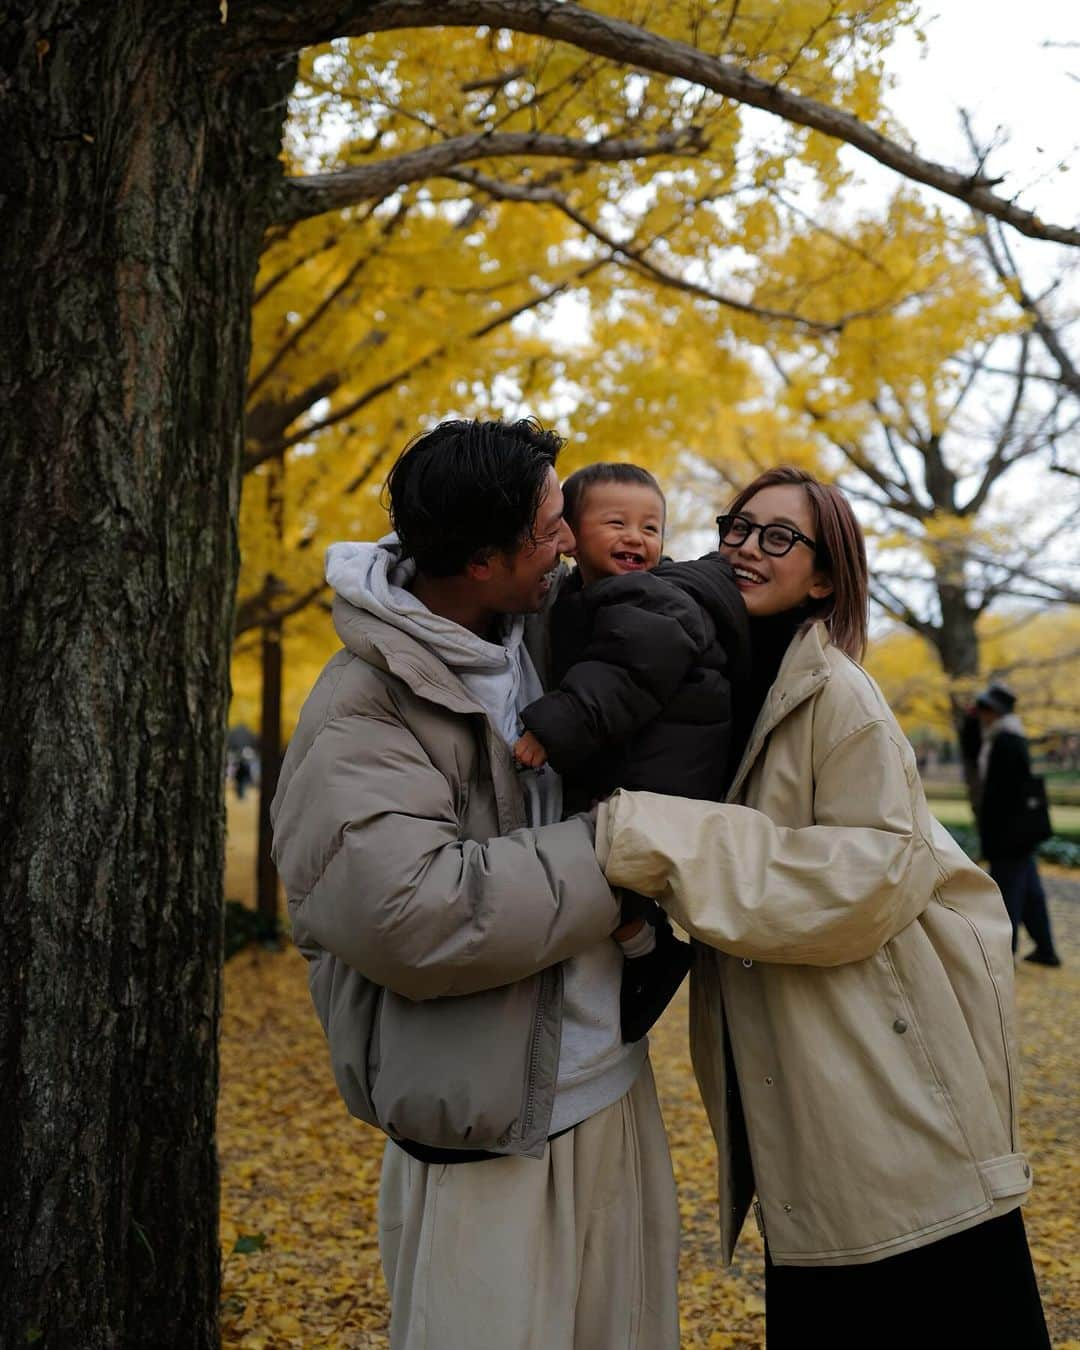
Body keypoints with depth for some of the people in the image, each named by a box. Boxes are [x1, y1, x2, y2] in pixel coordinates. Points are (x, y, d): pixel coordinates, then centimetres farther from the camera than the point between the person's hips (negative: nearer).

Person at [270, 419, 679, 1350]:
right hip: (488, 1142, -7)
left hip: (617, 1092, 7)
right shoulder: (358, 715, -18)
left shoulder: (543, 622, 3)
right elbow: (410, 913, -31)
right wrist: (610, 854, -21)